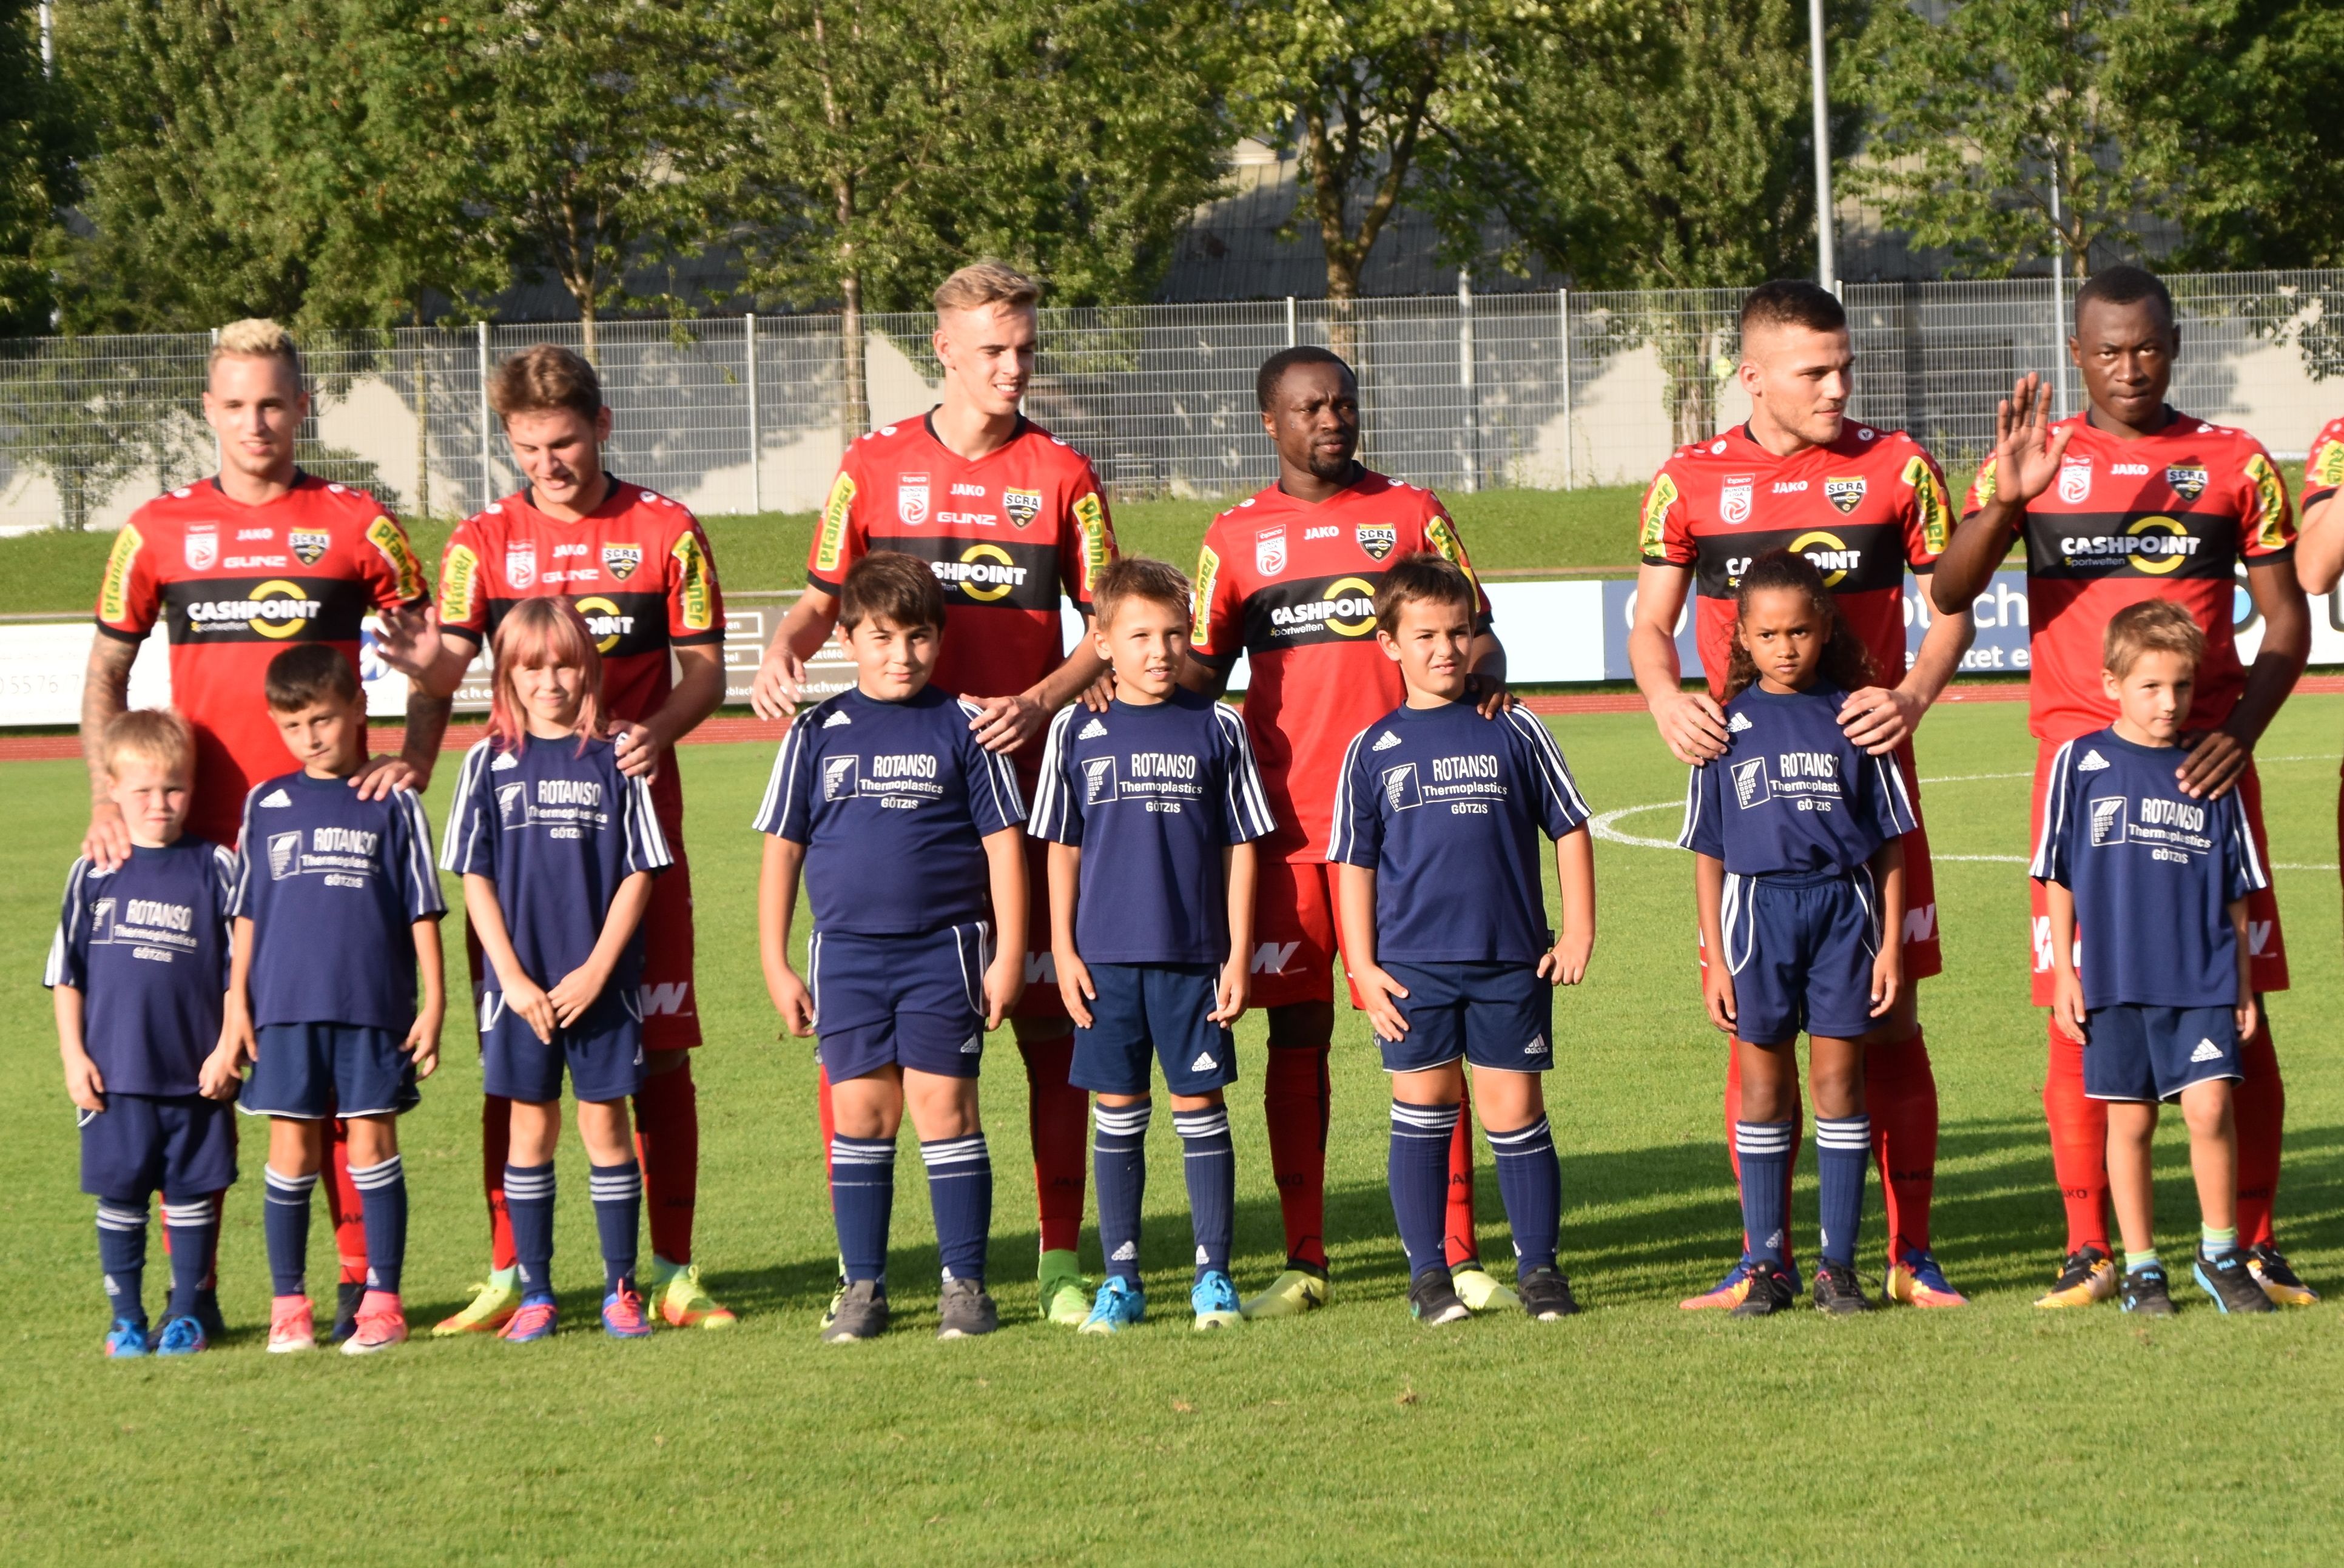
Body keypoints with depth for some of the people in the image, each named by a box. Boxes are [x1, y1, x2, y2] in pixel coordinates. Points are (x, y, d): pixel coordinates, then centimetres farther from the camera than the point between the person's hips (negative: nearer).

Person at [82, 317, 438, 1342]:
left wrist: (414, 762, -6)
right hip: (199, 835, 1)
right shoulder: (159, 531, 7)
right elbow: (106, 672, 13)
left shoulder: (356, 525, 4)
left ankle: (360, 1278, 2)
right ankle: (191, 1286, 7)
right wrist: (108, 797, 0)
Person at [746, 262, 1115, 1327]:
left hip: (1022, 774, 0)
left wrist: (1034, 705, -12)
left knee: (1049, 1012, -1)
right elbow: (826, 597, 12)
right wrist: (783, 653, -9)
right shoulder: (875, 465, 6)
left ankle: (1060, 1257, 6)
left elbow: (1110, 629, 5)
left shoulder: (1061, 476, 5)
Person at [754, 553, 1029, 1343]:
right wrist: (776, 964, 7)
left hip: (944, 950, -2)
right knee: (860, 1112, 2)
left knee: (943, 1106, -4)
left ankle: (964, 1284, 4)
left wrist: (1008, 954, -1)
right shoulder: (817, 735, 6)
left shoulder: (963, 728, 1)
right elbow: (782, 850, 10)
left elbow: (1005, 844, 3)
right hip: (846, 951, 2)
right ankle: (862, 1287, 10)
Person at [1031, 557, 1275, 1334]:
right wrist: (1063, 951, 2)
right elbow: (1062, 850, 8)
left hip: (1193, 957, -1)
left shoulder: (1216, 729, 1)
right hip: (1106, 957, 1)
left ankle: (1214, 1274, 9)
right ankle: (1120, 1279, 12)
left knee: (1200, 1108, 2)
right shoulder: (1077, 732, 3)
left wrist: (1239, 955, 0)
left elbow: (1240, 847, 4)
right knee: (1117, 1115, 6)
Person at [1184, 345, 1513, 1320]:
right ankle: (1304, 1263, 8)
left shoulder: (1411, 515, 9)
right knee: (1296, 1032, 2)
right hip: (1287, 822, 1)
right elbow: (1202, 669, 14)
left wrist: (1482, 676, -12)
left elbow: (1474, 633, 9)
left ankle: (1455, 1256, -2)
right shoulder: (1236, 536, 11)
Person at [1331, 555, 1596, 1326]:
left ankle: (1539, 1267, 11)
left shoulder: (1514, 732, 4)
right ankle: (1428, 1273, 11)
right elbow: (1354, 863, 8)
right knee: (1422, 1108, 3)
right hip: (1411, 964, 1)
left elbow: (1570, 828, 9)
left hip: (1510, 961, 0)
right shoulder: (1374, 750, 5)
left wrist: (1578, 931, 3)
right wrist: (1362, 967, 1)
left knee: (1514, 1112, 1)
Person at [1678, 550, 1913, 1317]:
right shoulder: (1728, 726, 5)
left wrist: (1891, 943, 0)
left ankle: (1837, 1263, 7)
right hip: (1758, 907, 1)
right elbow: (1709, 851, 7)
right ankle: (1767, 1265, 10)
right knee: (1763, 1082, 5)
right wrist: (1714, 958, 4)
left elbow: (1891, 841, 6)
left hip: (1844, 907, -1)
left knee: (1838, 1075, 1)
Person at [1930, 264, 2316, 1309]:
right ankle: (2088, 1250, 2)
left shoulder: (2236, 466, 7)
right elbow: (1948, 593, -4)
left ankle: (2253, 1243, 4)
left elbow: (2286, 622, 7)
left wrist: (2239, 736, -8)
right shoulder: (2038, 458, 6)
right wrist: (2003, 500, -22)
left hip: (2203, 761, 0)